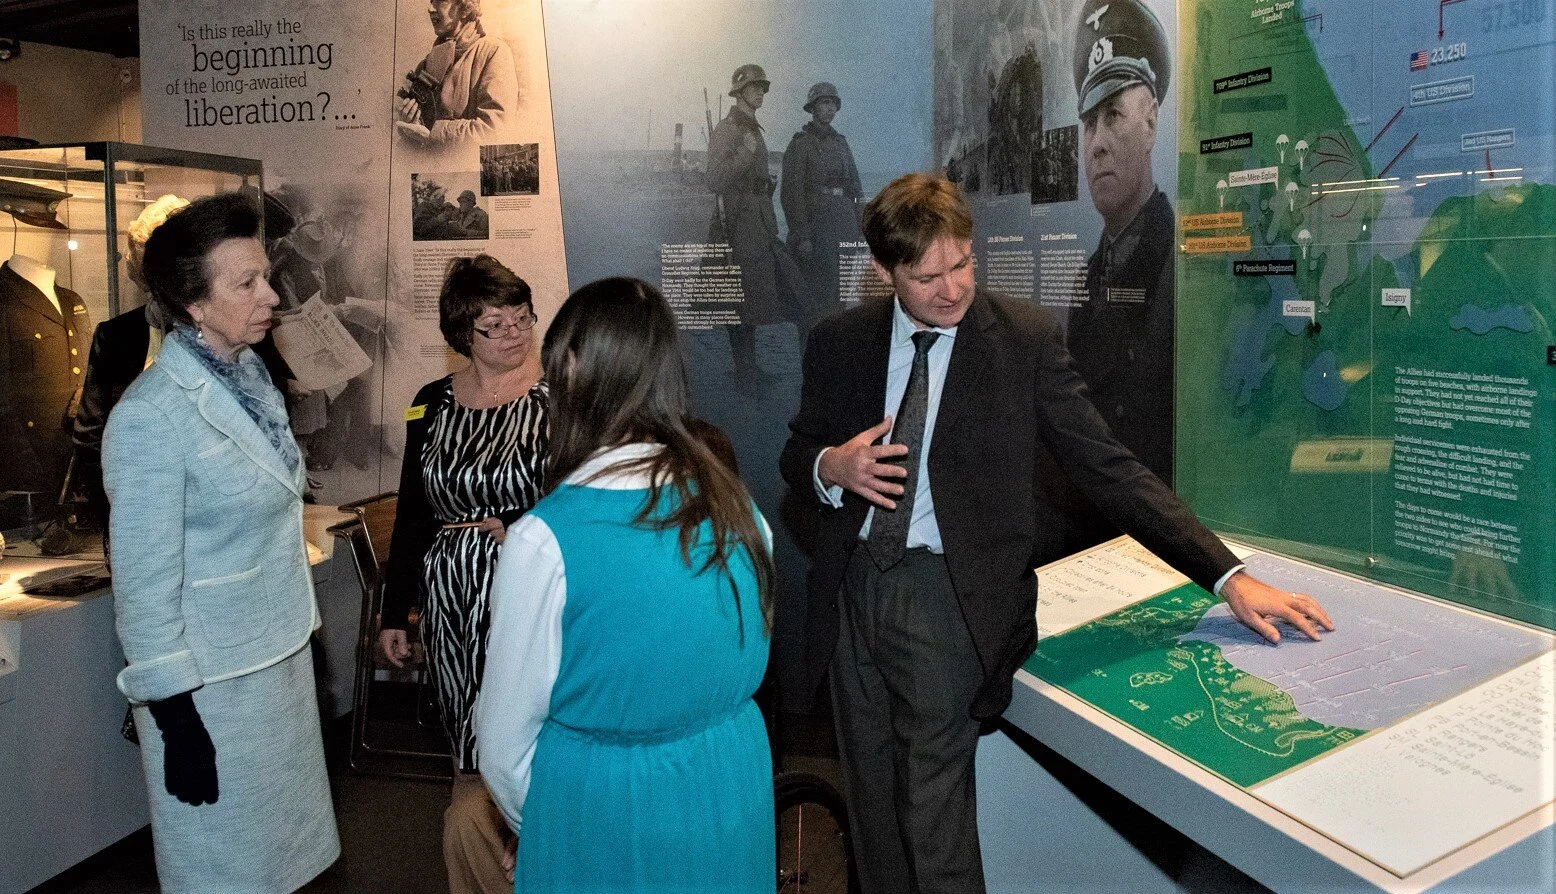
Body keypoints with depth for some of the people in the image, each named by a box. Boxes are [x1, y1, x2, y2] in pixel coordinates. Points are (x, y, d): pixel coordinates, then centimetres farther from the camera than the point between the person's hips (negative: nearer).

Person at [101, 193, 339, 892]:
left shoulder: (252, 377, 3)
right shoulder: (150, 417, -20)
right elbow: (145, 583, -18)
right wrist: (174, 721, -15)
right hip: (211, 683, -7)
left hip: (282, 653, 7)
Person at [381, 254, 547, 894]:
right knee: (475, 758, 12)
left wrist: (514, 528, -12)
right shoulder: (433, 404, 9)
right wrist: (395, 612, 16)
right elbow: (412, 514, 14)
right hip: (450, 603, 5)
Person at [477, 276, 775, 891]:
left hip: (611, 820, -5)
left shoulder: (546, 540, -23)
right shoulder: (736, 506, -7)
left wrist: (537, 830, 6)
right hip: (734, 797, 5)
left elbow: (504, 746, -13)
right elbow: (745, 663, 6)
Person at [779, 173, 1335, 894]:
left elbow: (1108, 469, -8)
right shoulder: (838, 341, 3)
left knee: (935, 824, -1)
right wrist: (829, 467, -11)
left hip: (946, 594, -3)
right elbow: (796, 454, 15)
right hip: (852, 588, 4)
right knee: (871, 809, 15)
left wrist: (1228, 576, -14)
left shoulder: (1024, 338, -6)